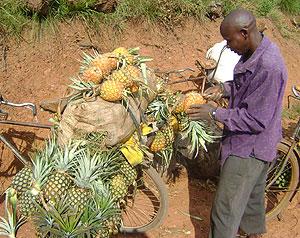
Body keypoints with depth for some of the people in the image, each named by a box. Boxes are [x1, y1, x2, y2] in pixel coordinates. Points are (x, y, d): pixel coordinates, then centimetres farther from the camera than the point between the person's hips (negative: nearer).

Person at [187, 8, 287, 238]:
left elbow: (256, 120, -27)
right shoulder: (255, 51, 0)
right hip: (252, 145, 10)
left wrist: (215, 113, -21)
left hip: (249, 149, -10)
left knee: (225, 209, 0)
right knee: (252, 194, 29)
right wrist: (224, 88, -1)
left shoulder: (269, 67, -30)